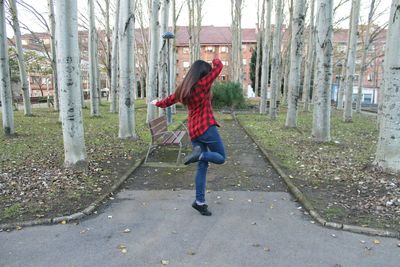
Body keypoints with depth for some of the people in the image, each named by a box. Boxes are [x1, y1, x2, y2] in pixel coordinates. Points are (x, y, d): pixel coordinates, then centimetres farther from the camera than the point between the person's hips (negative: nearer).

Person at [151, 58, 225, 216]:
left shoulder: (184, 88, 11)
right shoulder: (203, 84, -7)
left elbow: (170, 99, 26)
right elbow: (218, 67, -1)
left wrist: (158, 103, 47)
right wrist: (216, 60, 23)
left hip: (193, 130, 7)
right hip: (206, 127, -7)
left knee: (202, 166, 10)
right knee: (220, 157, 5)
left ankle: (200, 201, 11)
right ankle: (200, 154, -23)